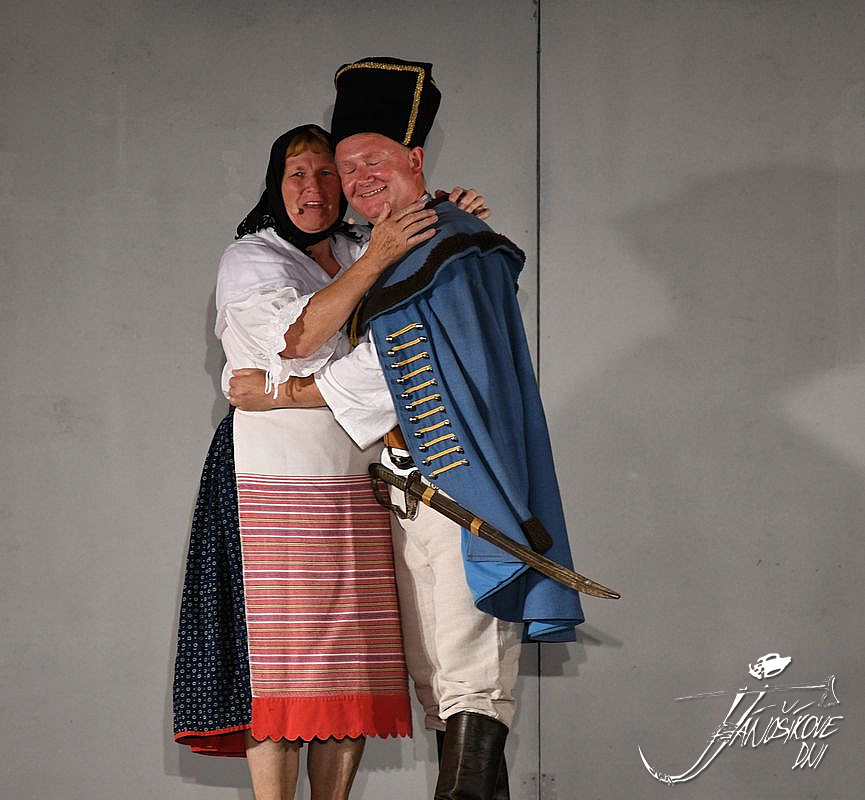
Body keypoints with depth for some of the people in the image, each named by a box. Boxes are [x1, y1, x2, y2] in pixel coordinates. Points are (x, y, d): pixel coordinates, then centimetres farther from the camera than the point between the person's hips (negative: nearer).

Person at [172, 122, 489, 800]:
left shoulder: (357, 254, 17)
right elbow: (298, 335, -15)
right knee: (283, 656, -11)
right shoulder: (250, 259, 2)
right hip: (276, 480, -5)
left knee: (355, 665, 1)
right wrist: (376, 260, -19)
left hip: (356, 483, 5)